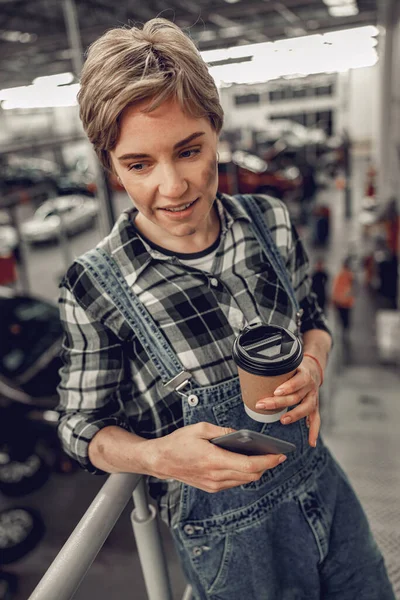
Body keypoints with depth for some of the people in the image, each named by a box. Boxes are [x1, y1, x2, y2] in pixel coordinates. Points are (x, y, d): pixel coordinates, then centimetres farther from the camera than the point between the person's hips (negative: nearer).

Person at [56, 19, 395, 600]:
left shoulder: (271, 221, -11)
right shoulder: (96, 286, -21)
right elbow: (83, 428, -10)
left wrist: (312, 366, -17)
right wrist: (159, 456, -29)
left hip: (323, 483, 5)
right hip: (224, 528, -4)